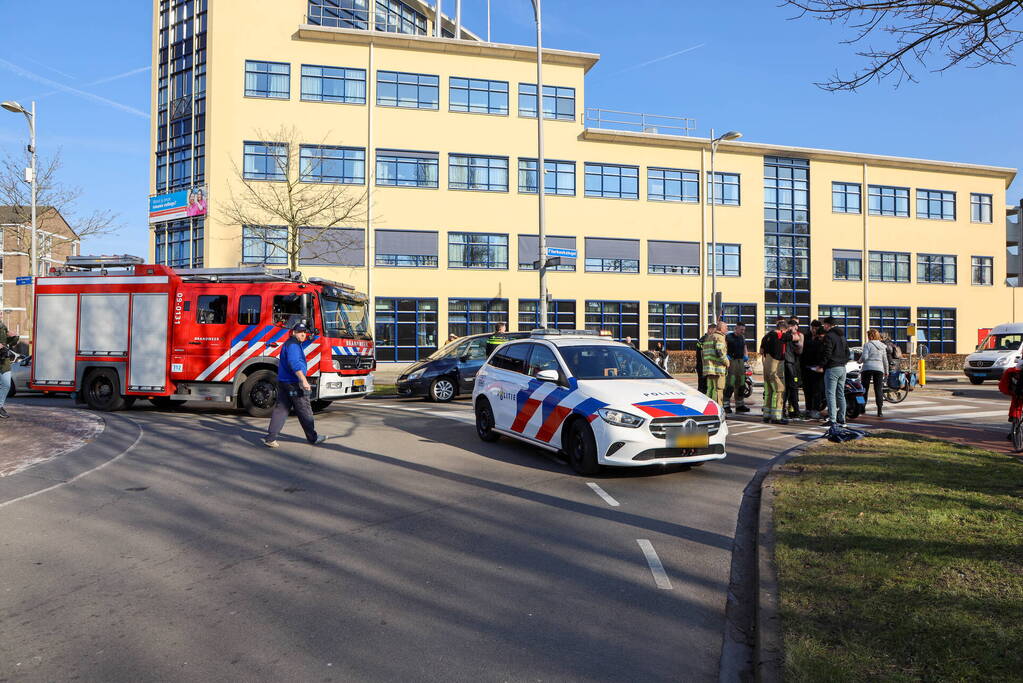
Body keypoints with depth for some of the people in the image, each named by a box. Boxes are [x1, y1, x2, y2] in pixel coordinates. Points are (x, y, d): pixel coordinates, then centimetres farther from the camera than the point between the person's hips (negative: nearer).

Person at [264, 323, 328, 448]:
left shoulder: (289, 344, 21)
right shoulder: (293, 344, -13)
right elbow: (294, 363, -27)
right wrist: (304, 380, -33)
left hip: (282, 382, 10)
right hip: (293, 383, -10)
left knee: (281, 409, 7)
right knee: (304, 410, 1)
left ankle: (270, 438, 1)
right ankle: (312, 437, 11)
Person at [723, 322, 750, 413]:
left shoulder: (742, 338, 15)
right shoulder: (728, 336, -5)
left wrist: (746, 356, 6)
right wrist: (726, 356, -24)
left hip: (741, 361, 7)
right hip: (731, 361, -7)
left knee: (741, 384, 10)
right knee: (730, 384, -12)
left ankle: (740, 405, 19)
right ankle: (726, 405, -8)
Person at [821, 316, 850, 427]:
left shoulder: (829, 336, -11)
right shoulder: (842, 336, 16)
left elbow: (827, 354, -17)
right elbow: (847, 353, 18)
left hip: (832, 368, -8)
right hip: (842, 368, 8)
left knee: (830, 394, -7)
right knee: (841, 395, 11)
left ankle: (832, 420, -11)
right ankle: (842, 420, 13)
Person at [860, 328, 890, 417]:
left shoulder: (867, 344, -2)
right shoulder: (882, 346, 12)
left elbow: (864, 357, -12)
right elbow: (885, 360, 14)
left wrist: (860, 360, 9)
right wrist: (886, 371, 20)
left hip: (867, 368, -3)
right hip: (879, 369, 3)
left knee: (865, 389, 5)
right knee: (878, 390, 2)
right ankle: (879, 412, -3)